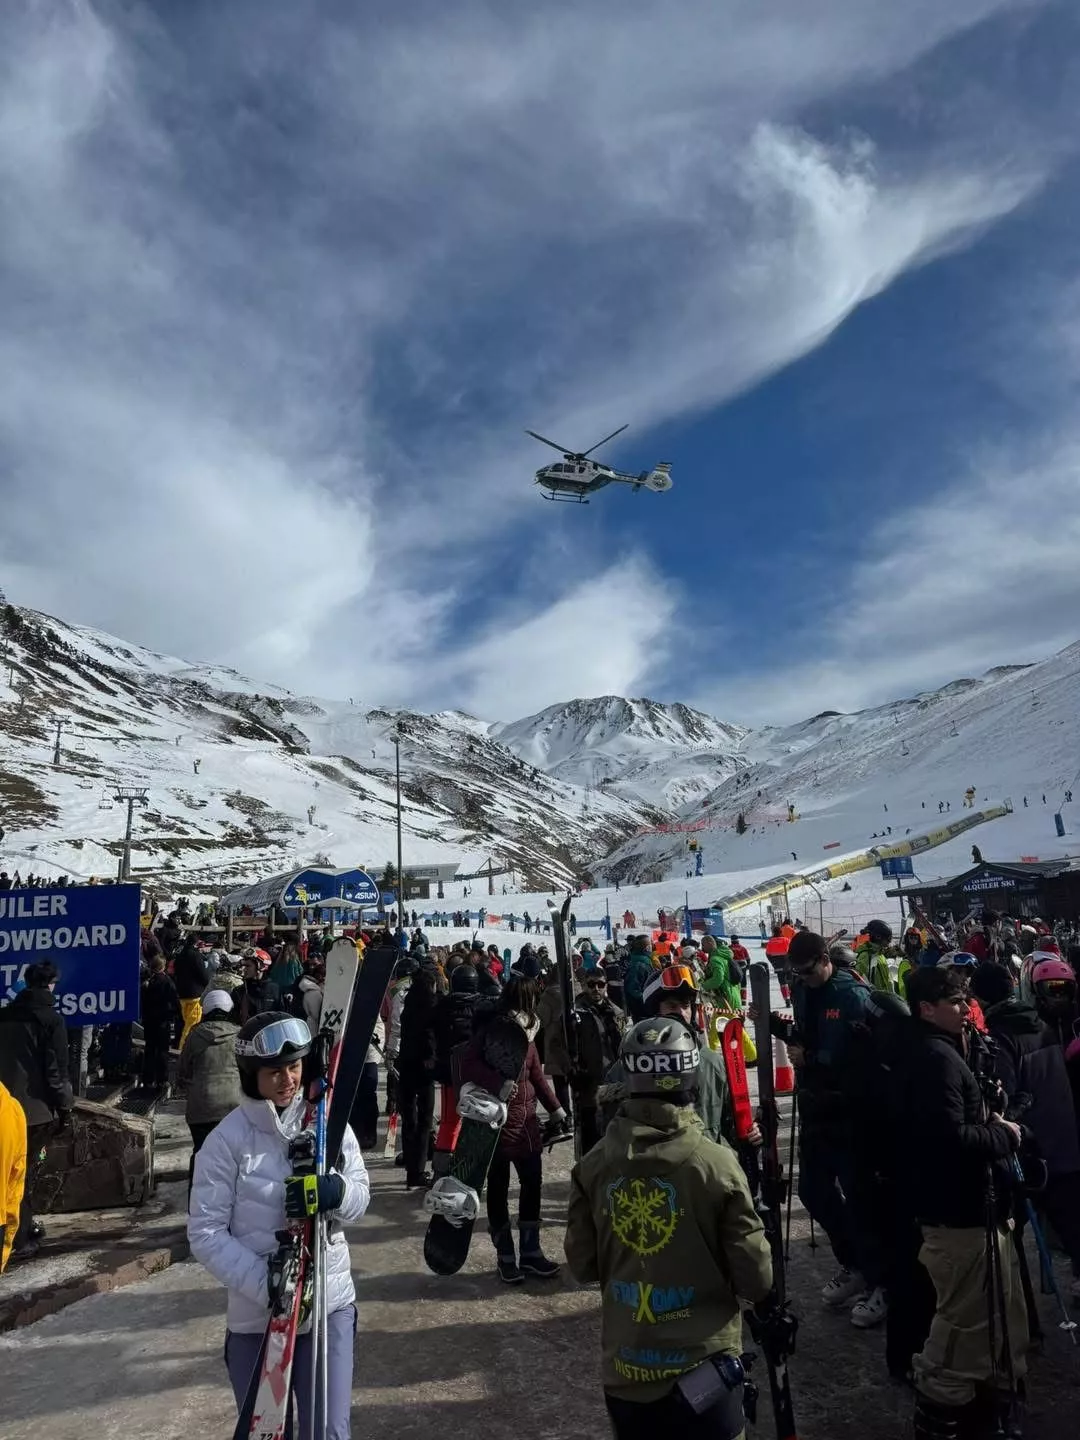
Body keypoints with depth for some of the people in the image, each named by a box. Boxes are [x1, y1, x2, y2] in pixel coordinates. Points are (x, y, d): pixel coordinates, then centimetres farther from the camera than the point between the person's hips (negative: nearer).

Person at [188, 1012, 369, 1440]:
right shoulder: (227, 1139, -13)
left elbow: (360, 1194, 0)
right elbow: (205, 1234, -11)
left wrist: (336, 1192, -23)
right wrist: (266, 1284, -22)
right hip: (257, 1314, -2)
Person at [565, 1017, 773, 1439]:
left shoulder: (593, 1165, -11)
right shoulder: (716, 1163, -20)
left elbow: (582, 1267, -1)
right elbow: (754, 1279, -12)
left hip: (624, 1369, 3)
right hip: (702, 1368, -3)